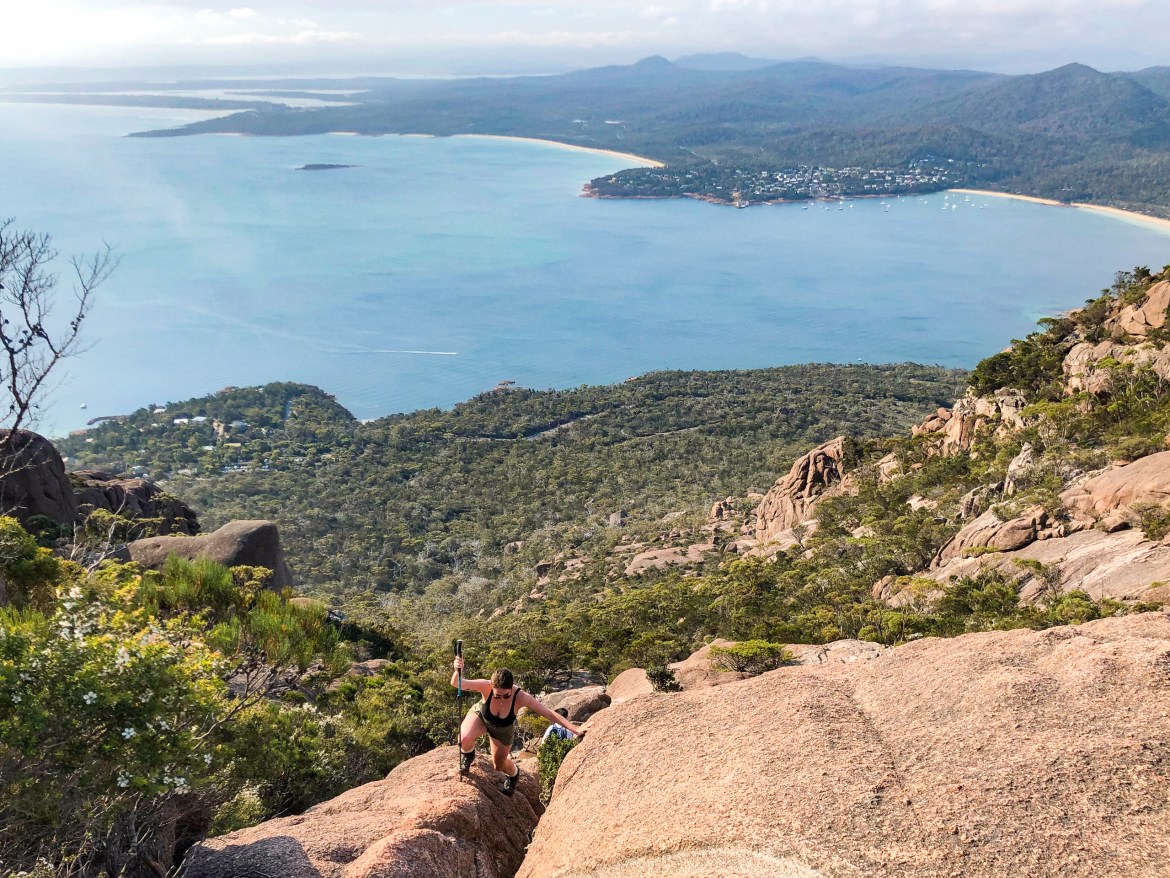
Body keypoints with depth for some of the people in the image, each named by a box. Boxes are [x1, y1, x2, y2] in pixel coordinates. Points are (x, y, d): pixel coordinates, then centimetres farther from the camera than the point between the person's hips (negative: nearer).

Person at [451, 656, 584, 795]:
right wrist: (457, 671, -72)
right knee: (464, 739, -29)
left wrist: (576, 730, -42)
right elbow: (456, 683, -49)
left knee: (499, 765, 15)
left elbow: (550, 714, -37)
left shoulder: (521, 697, -41)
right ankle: (468, 756, 11)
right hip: (480, 716, -1)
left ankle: (513, 773, 56)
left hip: (503, 730, 1)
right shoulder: (486, 687, -41)